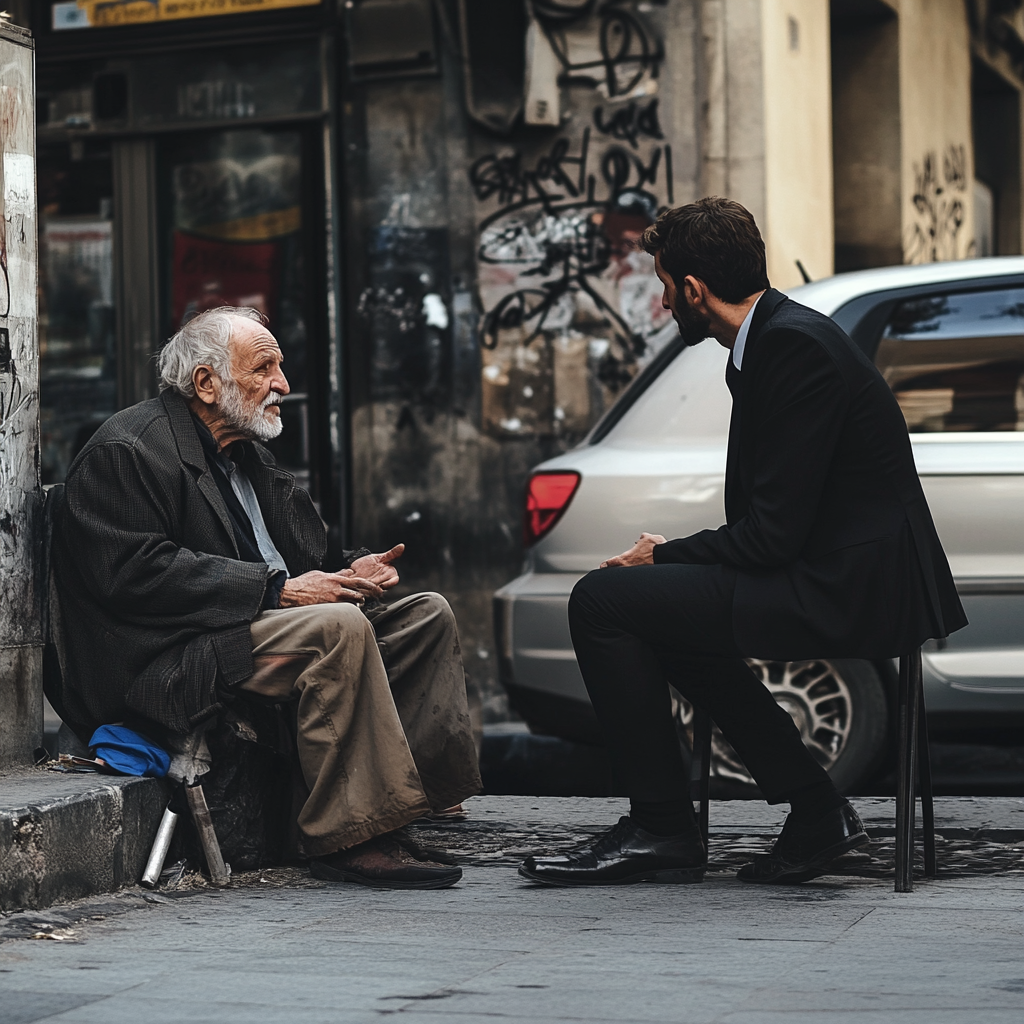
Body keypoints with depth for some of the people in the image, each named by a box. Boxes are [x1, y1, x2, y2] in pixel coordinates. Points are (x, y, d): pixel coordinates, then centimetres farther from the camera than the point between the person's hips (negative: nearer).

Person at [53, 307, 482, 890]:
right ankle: (351, 837, -29)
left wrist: (348, 572, -3)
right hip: (169, 661, -10)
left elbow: (299, 554, 22)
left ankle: (414, 790, -11)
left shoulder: (247, 453, 20)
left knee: (428, 615, -1)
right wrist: (277, 588, -22)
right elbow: (134, 573, -20)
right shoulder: (124, 452, -9)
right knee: (338, 626, -32)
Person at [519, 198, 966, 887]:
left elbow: (773, 532, -20)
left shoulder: (794, 345, -16)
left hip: (849, 591, -11)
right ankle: (815, 810, 15)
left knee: (602, 602, -10)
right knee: (662, 605, 24)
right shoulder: (783, 333, 15)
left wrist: (665, 556, -5)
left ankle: (662, 830, -1)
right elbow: (767, 520, 18)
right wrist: (673, 558, 7)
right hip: (844, 578, 11)